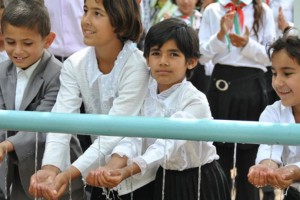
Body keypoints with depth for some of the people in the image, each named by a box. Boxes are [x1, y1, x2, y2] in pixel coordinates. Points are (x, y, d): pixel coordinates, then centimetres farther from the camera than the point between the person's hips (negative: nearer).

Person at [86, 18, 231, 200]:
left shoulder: (195, 101, -20)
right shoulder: (145, 94, -3)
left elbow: (168, 144, -33)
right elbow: (135, 137, -17)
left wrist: (125, 172, -48)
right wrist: (110, 169, -37)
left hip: (200, 184, -4)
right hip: (165, 181, 5)